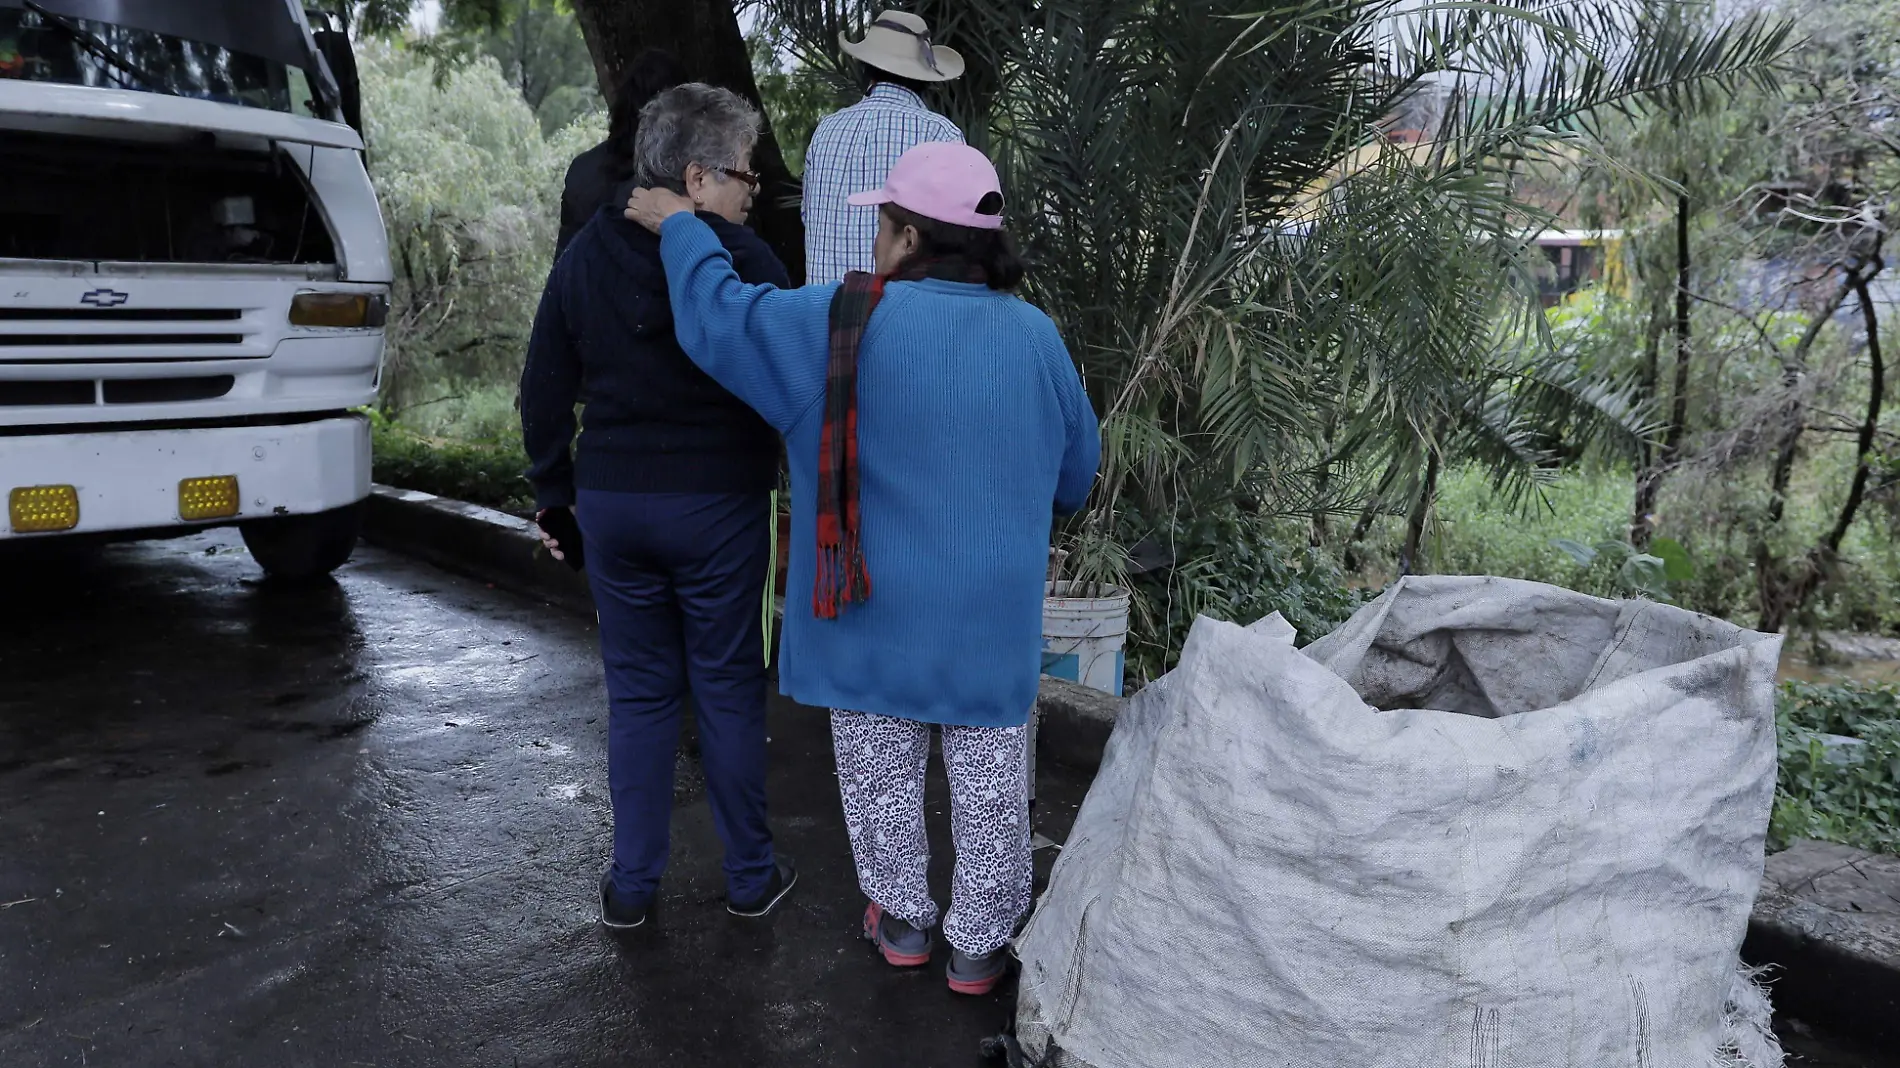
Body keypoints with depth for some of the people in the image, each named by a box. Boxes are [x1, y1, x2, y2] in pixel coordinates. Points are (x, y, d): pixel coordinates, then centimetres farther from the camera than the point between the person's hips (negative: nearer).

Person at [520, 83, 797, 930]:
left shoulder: (585, 255, 4)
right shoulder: (740, 257, -11)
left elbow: (544, 391, 8)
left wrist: (553, 494, 16)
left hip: (611, 503, 4)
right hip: (719, 508, -4)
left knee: (638, 691, 13)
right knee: (729, 688, 8)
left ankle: (631, 885, 20)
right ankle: (751, 877, 21)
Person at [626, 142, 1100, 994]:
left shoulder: (845, 326, -15)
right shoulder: (1035, 337, -5)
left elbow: (718, 317, -6)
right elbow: (1076, 473, 6)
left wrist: (679, 226, 10)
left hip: (873, 612, -1)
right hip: (993, 622, 2)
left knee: (881, 773, 20)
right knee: (988, 779, 16)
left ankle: (901, 919, 36)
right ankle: (979, 943, 29)